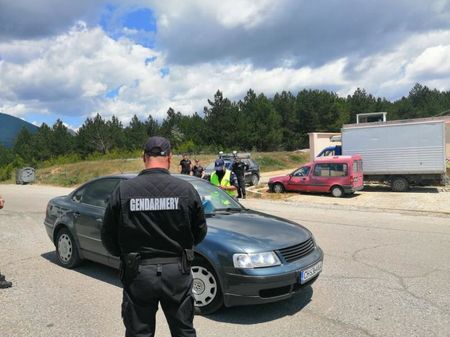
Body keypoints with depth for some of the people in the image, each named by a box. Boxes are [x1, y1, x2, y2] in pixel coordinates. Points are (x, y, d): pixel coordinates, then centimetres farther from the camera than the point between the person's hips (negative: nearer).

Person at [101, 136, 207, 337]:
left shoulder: (123, 190, -9)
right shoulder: (186, 189, -9)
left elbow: (108, 238, -2)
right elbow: (200, 232, 1)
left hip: (138, 273, 0)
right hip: (177, 272, 0)